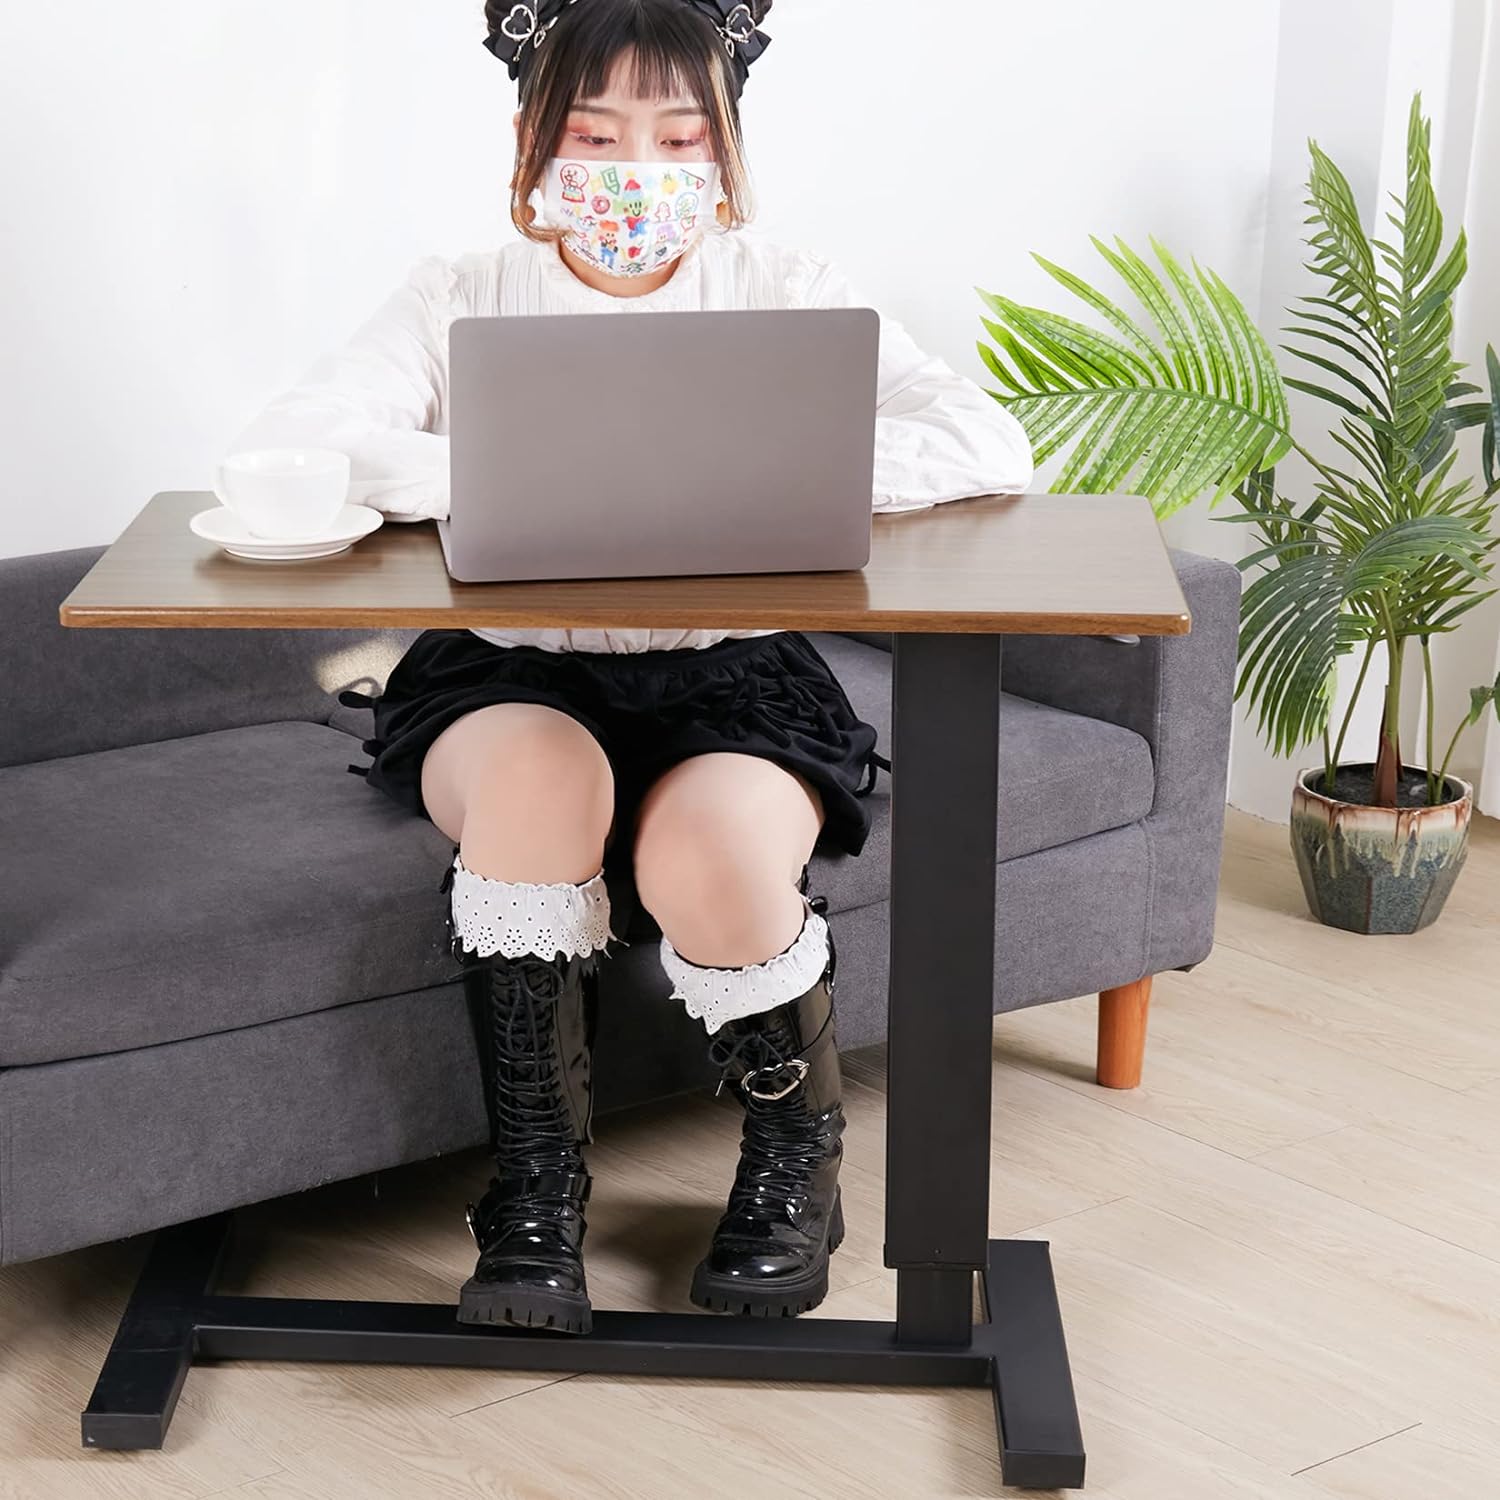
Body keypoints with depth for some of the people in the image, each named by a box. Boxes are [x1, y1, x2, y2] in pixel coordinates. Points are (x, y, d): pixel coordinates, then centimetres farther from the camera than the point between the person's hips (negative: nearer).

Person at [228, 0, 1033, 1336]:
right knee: (539, 771, -34)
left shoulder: (783, 293, 2)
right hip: (511, 677, 1)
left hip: (731, 675, 0)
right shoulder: (465, 301, 2)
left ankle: (796, 1158, 2)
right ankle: (535, 1188, -15)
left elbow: (991, 447, -11)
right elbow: (282, 450, -14)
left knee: (709, 855, -31)